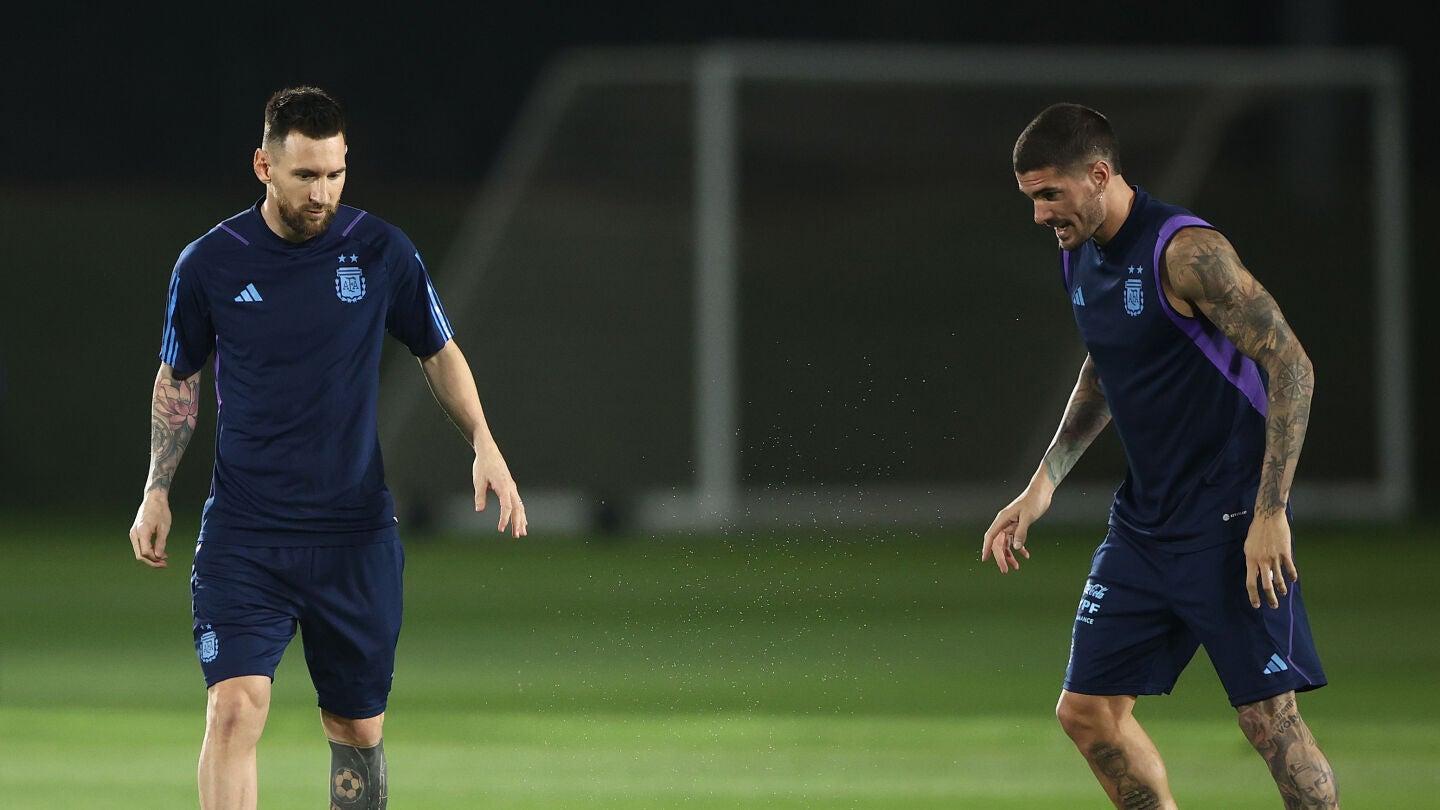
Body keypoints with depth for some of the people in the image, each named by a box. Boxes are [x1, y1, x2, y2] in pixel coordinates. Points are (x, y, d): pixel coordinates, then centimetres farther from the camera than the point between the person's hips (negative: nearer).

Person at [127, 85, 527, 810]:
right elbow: (177, 378, 12)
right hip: (242, 538, -1)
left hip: (356, 534, 2)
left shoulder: (382, 253, -1)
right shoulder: (208, 264, -2)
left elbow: (439, 353, 13)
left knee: (357, 729, 9)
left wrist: (485, 447, -1)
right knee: (235, 709, -18)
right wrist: (156, 492, 5)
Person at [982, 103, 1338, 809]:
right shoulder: (1079, 255, 7)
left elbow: (1292, 366, -19)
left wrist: (1270, 513, -22)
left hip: (1230, 526, -8)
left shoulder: (1186, 251, -18)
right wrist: (1044, 483, 13)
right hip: (1142, 524, 8)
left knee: (1269, 720, -8)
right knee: (1087, 711, 4)